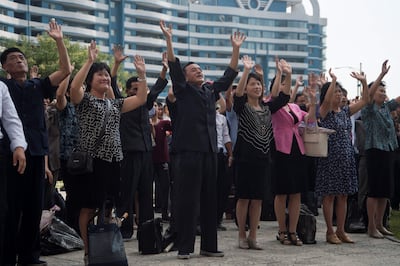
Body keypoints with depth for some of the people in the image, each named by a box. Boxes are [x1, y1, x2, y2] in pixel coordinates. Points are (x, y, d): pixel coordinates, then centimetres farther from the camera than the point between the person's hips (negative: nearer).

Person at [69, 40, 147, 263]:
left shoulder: (115, 103, 18)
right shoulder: (84, 99, 0)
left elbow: (141, 98, 13)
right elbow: (74, 86, -22)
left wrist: (142, 73, 5)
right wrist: (90, 61, -24)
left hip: (113, 159, 6)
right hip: (91, 159, -6)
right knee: (89, 207, -3)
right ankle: (89, 251, 4)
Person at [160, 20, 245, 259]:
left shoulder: (211, 91, 17)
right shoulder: (183, 90, 4)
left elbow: (229, 76, 18)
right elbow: (174, 67, -8)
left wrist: (236, 49, 13)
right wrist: (169, 40, -17)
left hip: (210, 151, 6)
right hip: (189, 151, -5)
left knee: (210, 200, 8)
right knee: (188, 200, -4)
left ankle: (209, 245, 15)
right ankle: (185, 247, 0)